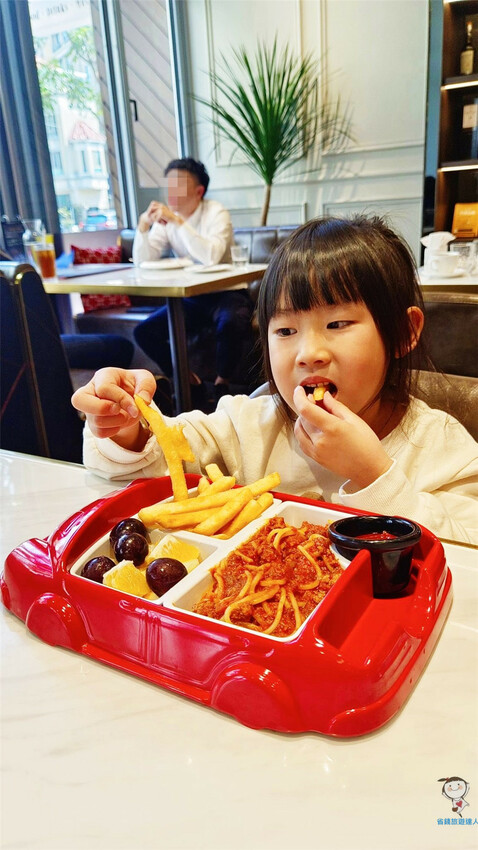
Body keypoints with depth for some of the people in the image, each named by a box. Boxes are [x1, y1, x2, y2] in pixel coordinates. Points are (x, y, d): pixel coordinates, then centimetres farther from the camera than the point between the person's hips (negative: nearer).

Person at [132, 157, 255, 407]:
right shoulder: (166, 218, 4)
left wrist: (177, 221, -30)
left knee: (231, 323, -37)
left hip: (226, 293, -5)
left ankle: (222, 384, -9)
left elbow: (211, 256, -29)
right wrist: (143, 226, -18)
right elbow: (142, 263, -4)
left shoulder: (216, 212, -10)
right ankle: (190, 382, 3)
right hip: (190, 298, 5)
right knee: (143, 332, -13)